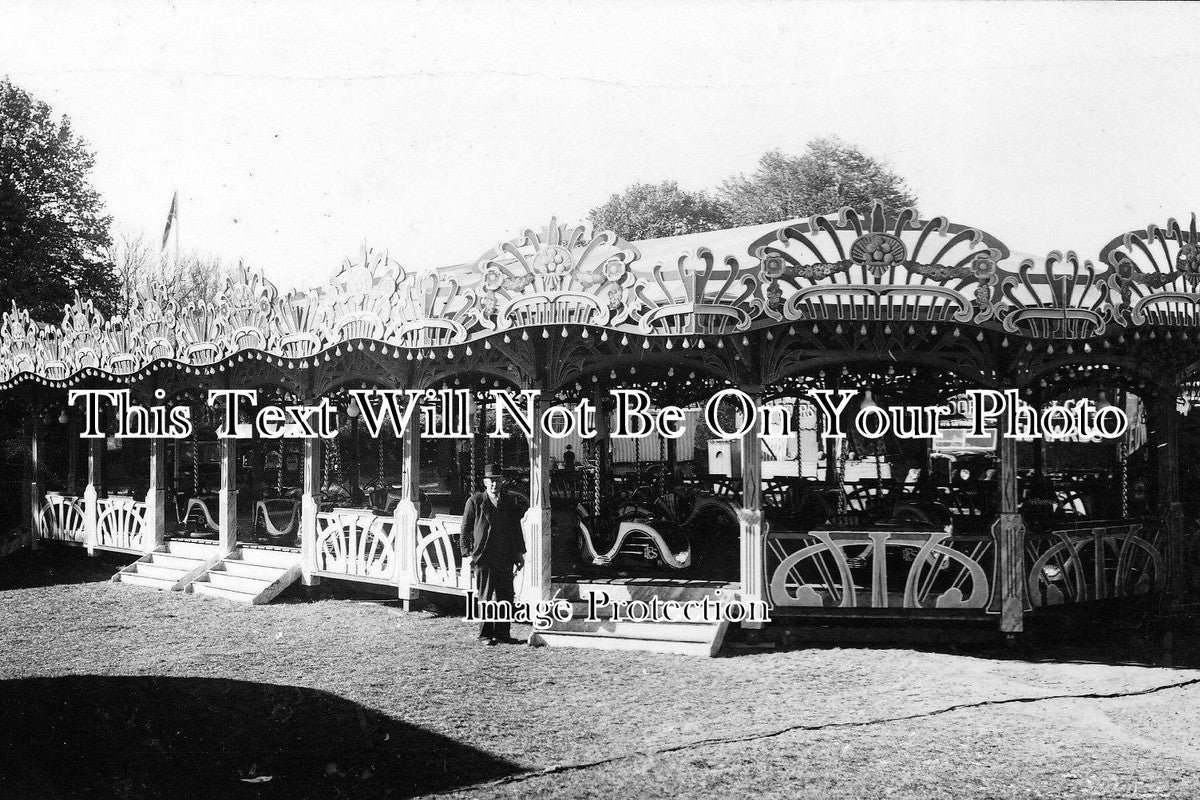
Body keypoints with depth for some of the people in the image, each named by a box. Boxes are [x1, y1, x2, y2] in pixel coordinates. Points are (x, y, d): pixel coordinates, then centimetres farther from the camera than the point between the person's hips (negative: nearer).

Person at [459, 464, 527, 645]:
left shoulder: (511, 501, 11)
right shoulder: (475, 501, 1)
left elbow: (517, 529, 18)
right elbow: (465, 530, 1)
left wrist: (519, 553, 13)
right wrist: (467, 553, -6)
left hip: (506, 559, 4)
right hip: (483, 557, -4)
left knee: (506, 597, 4)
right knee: (485, 598, -1)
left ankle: (502, 634, 13)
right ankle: (485, 635, 8)